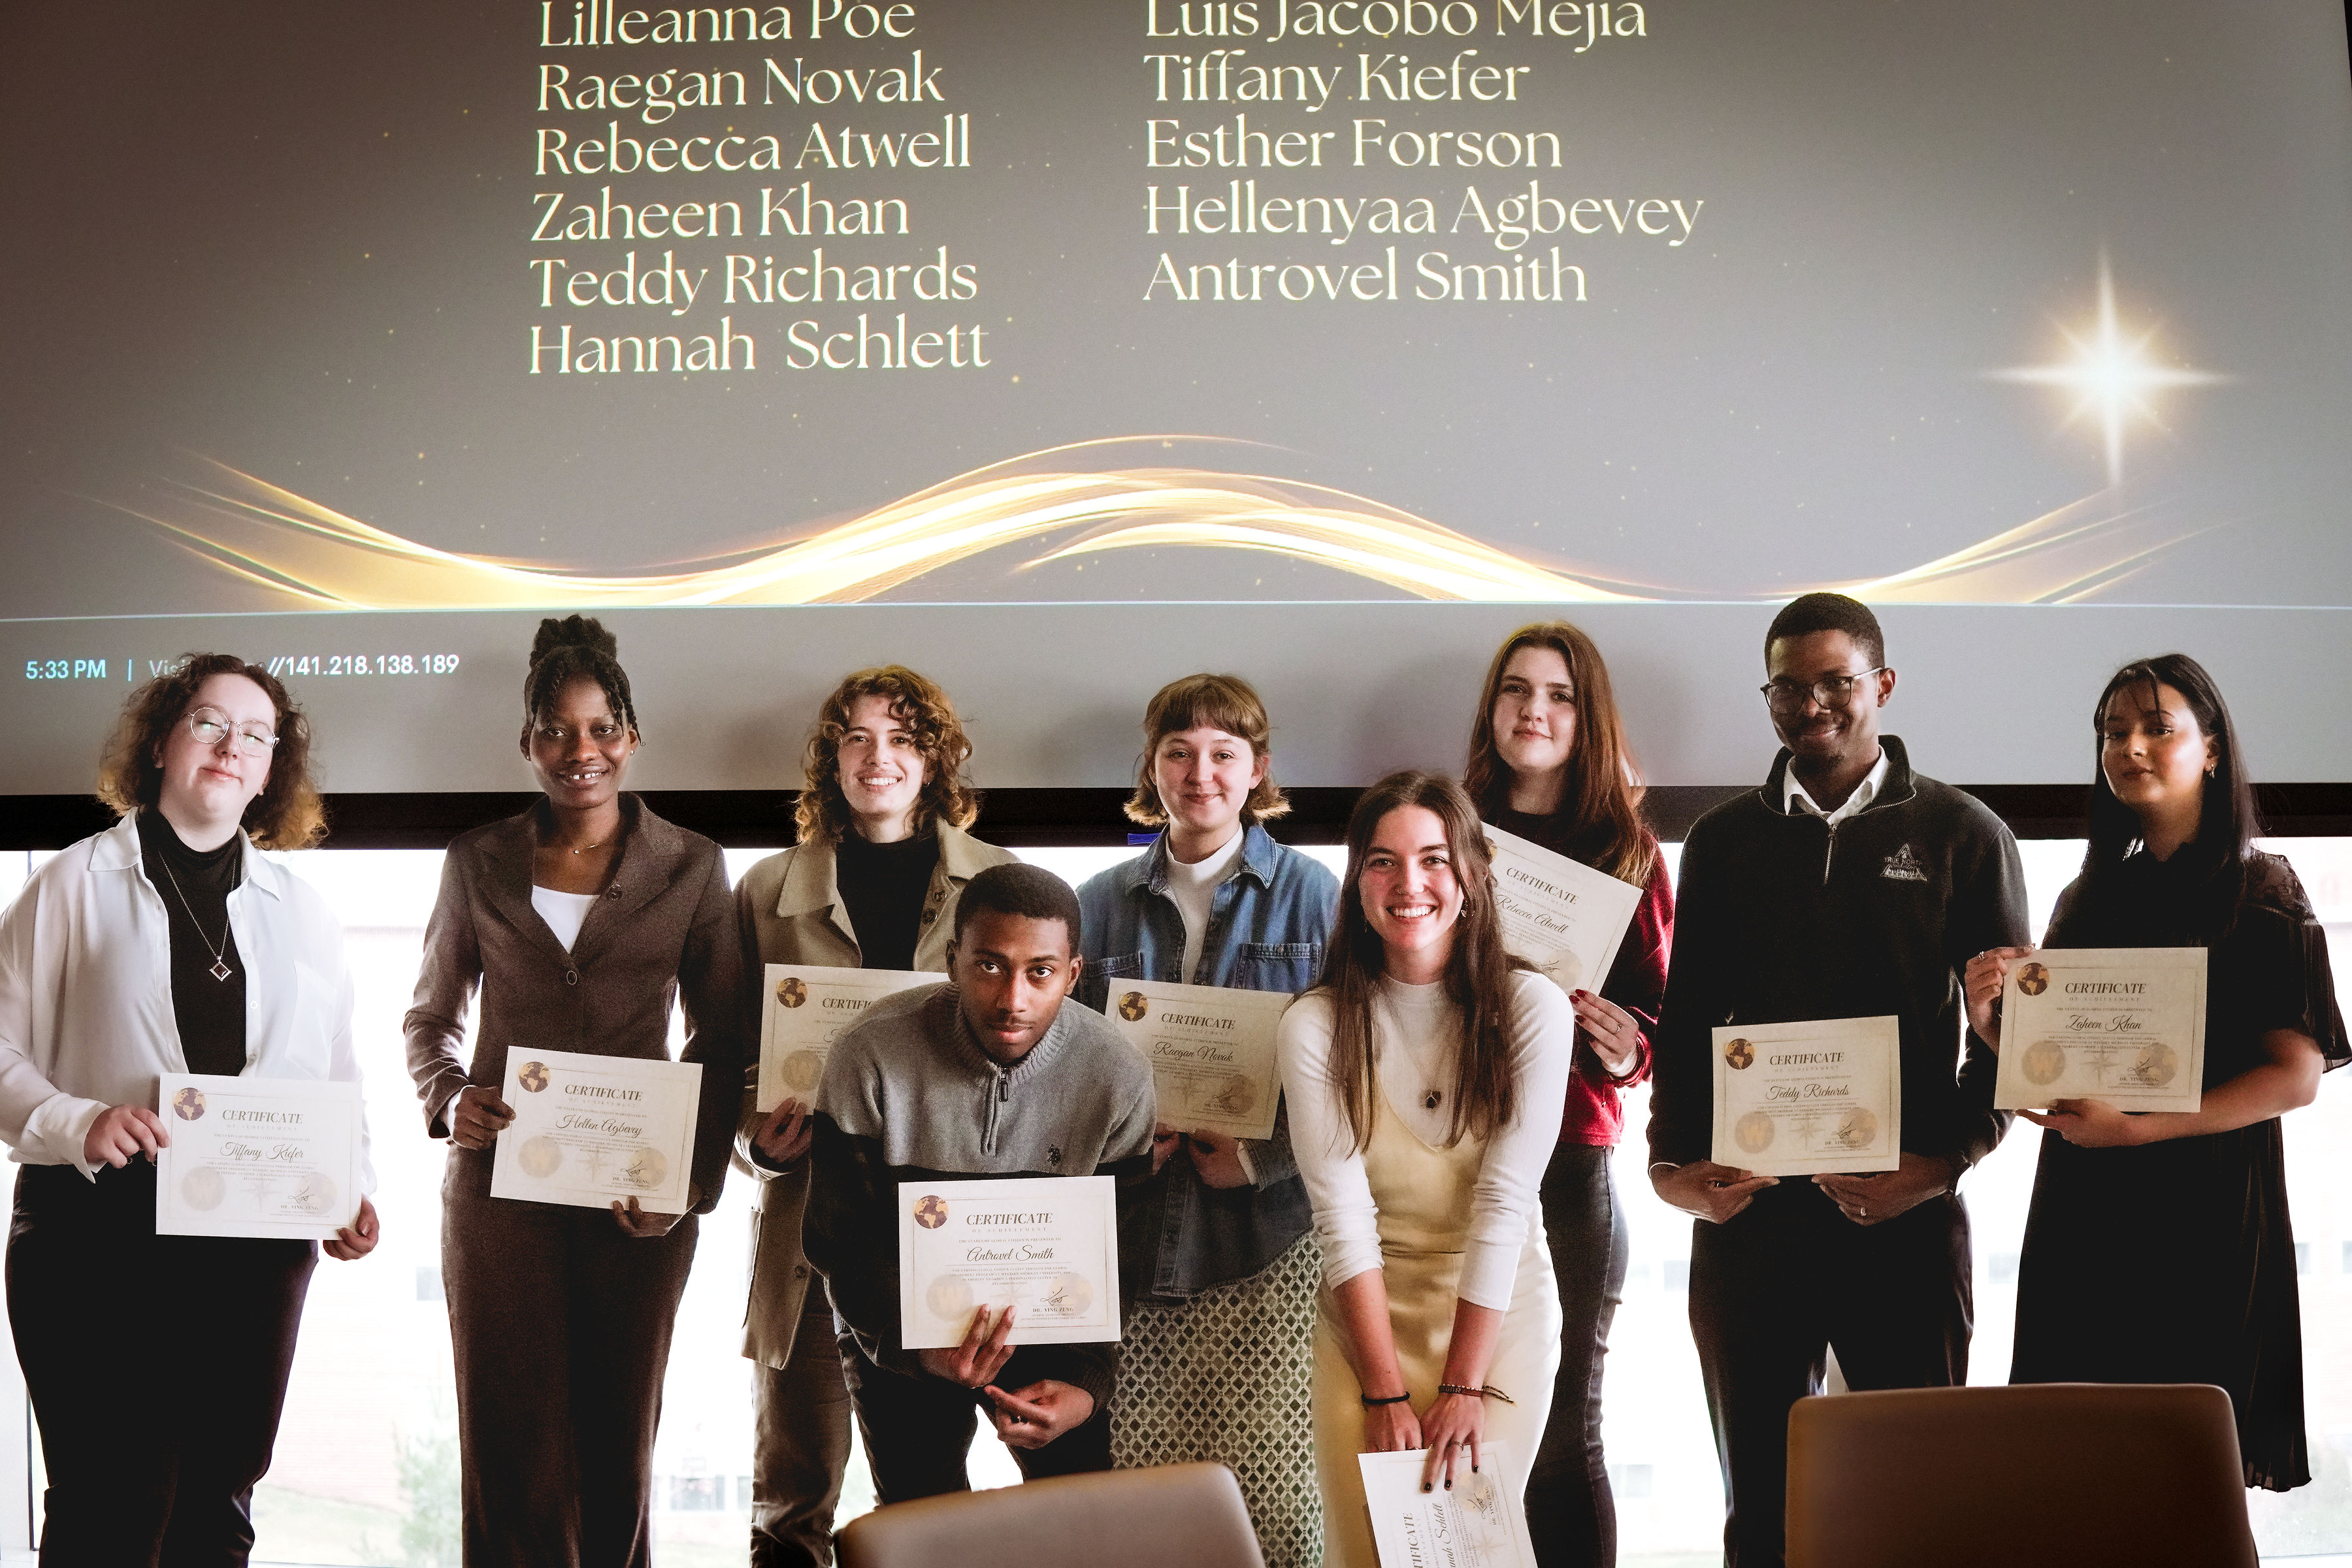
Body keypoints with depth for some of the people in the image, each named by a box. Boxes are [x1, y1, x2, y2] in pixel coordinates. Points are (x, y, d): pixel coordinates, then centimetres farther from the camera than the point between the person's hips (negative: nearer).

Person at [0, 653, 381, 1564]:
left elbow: (338, 1074, 15)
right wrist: (77, 1122, -18)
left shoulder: (303, 913, 14)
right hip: (98, 1236, -3)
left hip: (259, 1246, 4)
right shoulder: (76, 885, 4)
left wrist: (355, 1189, 0)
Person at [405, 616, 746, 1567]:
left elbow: (722, 1042, 6)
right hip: (500, 1185, 0)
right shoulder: (479, 863, 7)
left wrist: (694, 1178, -6)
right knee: (510, 1445, 1)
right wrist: (448, 1101, -7)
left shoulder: (690, 866, 4)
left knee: (618, 1443, 8)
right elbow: (431, 1014, 15)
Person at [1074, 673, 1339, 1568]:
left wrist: (1266, 1155, -9)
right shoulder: (1101, 906, 13)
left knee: (1271, 1494, -6)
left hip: (1268, 1237, -2)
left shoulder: (1312, 898, 6)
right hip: (1134, 1244, 2)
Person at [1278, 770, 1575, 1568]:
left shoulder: (1533, 1009, -10)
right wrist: (1387, 1392, -14)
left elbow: (1505, 1202, -13)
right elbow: (1343, 1217, -11)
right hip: (1366, 1318, 1)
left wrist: (1462, 1385, -15)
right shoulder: (1316, 1026, -8)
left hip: (1500, 1315, 0)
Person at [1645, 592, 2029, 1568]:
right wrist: (1672, 1161, -3)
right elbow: (1686, 1021, 12)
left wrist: (1946, 1160, -10)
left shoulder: (1963, 836, 5)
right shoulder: (1723, 841, 11)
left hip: (1905, 1213, -2)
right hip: (1747, 1207, 2)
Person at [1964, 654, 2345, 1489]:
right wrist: (1990, 1019, -7)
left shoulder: (2260, 890, -3)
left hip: (2205, 1209, -4)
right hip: (2082, 1209, 5)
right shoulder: (2090, 898, 11)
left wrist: (2136, 1128, -20)